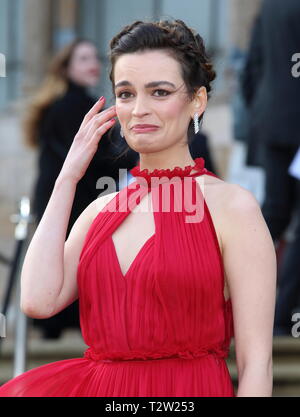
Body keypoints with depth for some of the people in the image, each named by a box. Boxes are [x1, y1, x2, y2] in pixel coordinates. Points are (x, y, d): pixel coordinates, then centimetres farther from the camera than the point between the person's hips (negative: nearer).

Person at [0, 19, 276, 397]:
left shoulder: (231, 206, -3)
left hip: (190, 390, -4)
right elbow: (38, 301, -3)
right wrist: (67, 178, 3)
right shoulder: (101, 210, 12)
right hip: (96, 387, 5)